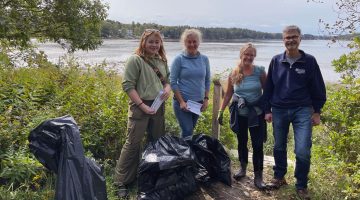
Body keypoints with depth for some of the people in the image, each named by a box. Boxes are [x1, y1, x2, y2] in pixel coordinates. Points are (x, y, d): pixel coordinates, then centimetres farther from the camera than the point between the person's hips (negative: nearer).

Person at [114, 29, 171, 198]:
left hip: (158, 107, 7)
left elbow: (167, 80, 19)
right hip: (140, 107, -7)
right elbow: (127, 85, -14)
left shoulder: (162, 60, 9)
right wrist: (142, 105, -18)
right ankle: (122, 182, 9)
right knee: (133, 143, -3)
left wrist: (168, 89, -5)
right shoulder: (135, 60, -10)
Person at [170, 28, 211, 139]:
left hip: (198, 102, 4)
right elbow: (173, 82, -7)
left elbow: (207, 81, 11)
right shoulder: (179, 59, -6)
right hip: (182, 102, -4)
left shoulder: (204, 59, 5)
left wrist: (206, 99, 3)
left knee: (190, 130, 12)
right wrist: (181, 102, -13)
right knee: (187, 132, -9)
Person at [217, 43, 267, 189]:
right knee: (242, 142, 15)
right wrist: (221, 111, 5)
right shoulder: (234, 74, -2)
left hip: (257, 113, -2)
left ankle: (258, 176, 10)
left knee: (257, 144, -1)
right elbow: (228, 94, 6)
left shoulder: (259, 71, -6)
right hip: (240, 113, 2)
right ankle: (243, 168, 33)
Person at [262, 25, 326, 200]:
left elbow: (318, 88, 3)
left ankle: (301, 186, 12)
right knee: (279, 147, 13)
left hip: (302, 111, -2)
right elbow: (268, 87, 7)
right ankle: (279, 177, 33)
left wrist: (317, 111, 2)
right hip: (279, 111, 2)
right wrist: (267, 110, 4)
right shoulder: (276, 61, 2)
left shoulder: (309, 61, -2)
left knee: (303, 151, -7)